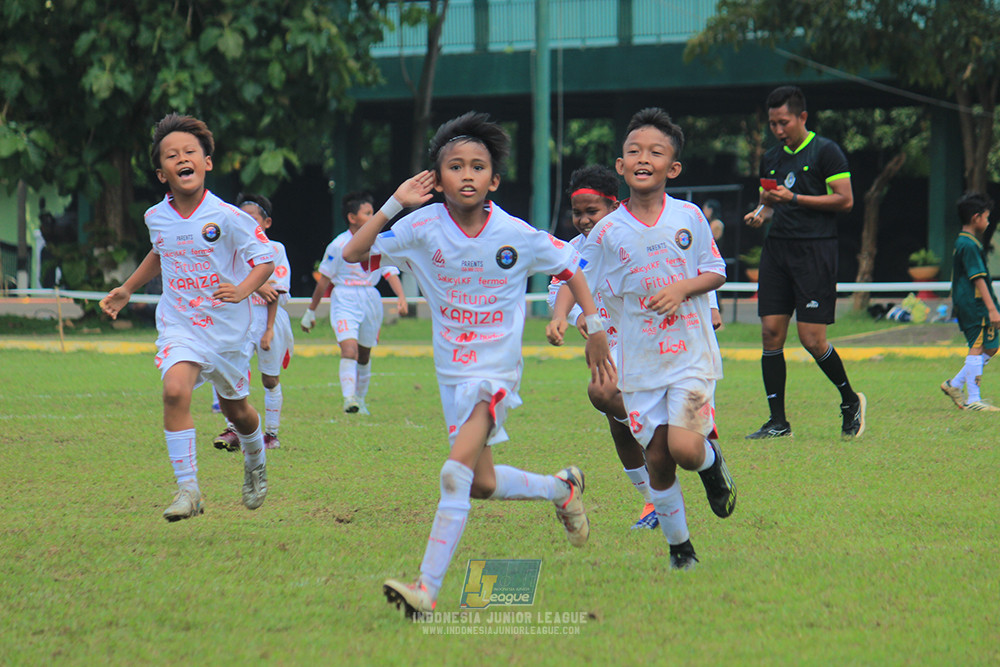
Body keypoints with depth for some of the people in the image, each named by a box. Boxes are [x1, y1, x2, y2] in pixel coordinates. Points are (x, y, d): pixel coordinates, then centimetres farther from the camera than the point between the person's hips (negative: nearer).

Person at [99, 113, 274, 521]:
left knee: (235, 407, 16)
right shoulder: (156, 218, -1)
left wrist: (242, 290, -26)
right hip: (179, 325, 2)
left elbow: (265, 260, -9)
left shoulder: (227, 218, -15)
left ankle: (256, 464, 50)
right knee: (175, 390, -25)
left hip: (227, 327, -2)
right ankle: (187, 488, -21)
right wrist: (127, 289, 25)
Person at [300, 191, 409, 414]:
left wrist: (401, 297, -21)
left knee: (364, 354, 14)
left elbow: (391, 273, -2)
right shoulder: (338, 245, -5)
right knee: (349, 349, -22)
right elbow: (324, 280, 3)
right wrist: (311, 311, 9)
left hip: (370, 301, 4)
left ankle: (360, 400, 30)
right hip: (344, 302, -4)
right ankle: (348, 398, -31)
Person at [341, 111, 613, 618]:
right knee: (482, 484, 16)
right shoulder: (423, 229, -7)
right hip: (452, 372, 4)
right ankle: (560, 487, 44)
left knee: (456, 472, -21)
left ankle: (427, 587, -23)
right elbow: (354, 254, -11)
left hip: (496, 372, -4)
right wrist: (394, 205, -18)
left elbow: (569, 264, 6)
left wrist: (595, 328, 5)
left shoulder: (516, 235, -10)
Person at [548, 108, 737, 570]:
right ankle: (679, 547, 19)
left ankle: (712, 463, 19)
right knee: (657, 458, 2)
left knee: (684, 447, -18)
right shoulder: (609, 230, -2)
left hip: (691, 352, -1)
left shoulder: (689, 217, -3)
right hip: (639, 360, 2)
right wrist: (559, 316, -13)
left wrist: (683, 288, -14)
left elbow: (716, 271, 5)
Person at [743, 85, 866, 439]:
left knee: (812, 339, -9)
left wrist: (794, 198, -12)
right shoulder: (771, 158, 17)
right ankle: (777, 421, 2)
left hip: (814, 250, -6)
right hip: (776, 249, 6)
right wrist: (760, 213, 2)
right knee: (771, 332, -2)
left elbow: (844, 200, -8)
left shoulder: (826, 152, -2)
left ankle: (850, 400, 14)